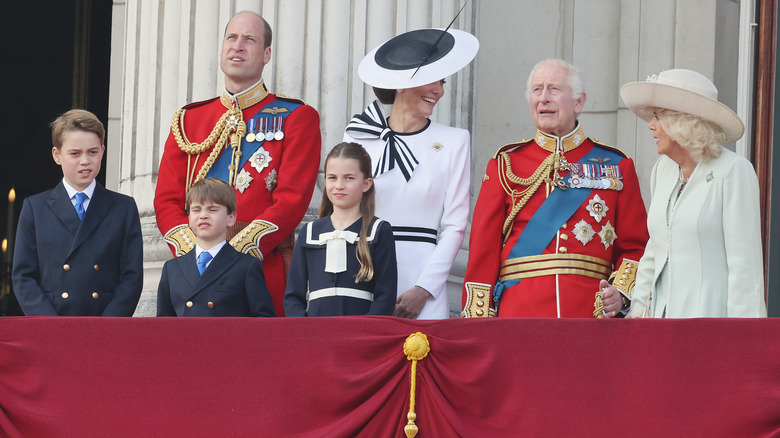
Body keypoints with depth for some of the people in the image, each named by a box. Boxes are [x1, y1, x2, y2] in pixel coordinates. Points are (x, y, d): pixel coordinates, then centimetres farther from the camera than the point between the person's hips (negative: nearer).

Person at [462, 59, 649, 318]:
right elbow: (484, 247, 6)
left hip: (591, 316, 0)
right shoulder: (506, 164, 10)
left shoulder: (616, 166, 11)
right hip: (519, 316, 0)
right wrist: (479, 322, -3)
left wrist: (621, 292, -7)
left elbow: (635, 246, 12)